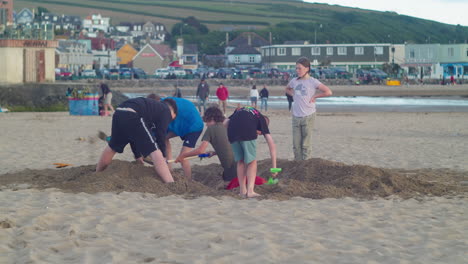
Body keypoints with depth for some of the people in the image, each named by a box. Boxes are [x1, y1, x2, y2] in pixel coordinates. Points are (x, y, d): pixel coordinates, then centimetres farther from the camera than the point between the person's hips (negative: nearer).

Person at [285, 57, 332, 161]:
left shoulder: (313, 82, -8)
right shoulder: (294, 81, 7)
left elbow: (328, 92, -12)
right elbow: (287, 89, 29)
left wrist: (314, 96, -7)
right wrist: (293, 95, 11)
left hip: (308, 116, -5)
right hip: (296, 116, 5)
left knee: (306, 144, -2)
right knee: (296, 144, 7)